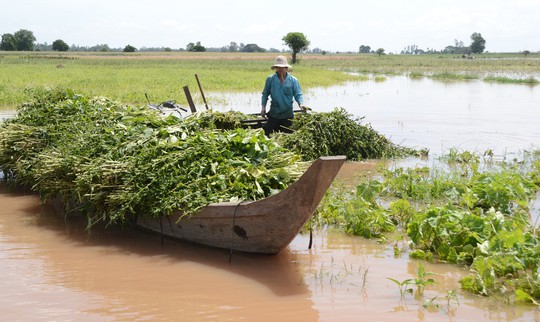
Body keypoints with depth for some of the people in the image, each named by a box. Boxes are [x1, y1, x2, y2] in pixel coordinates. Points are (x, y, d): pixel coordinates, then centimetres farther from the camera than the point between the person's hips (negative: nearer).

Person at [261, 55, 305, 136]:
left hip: (287, 115, 0)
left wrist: (301, 104, -23)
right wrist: (263, 107, -4)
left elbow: (298, 95, -4)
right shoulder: (270, 79, 0)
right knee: (267, 133, 0)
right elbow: (265, 94, 7)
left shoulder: (293, 80, -3)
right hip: (273, 114, 0)